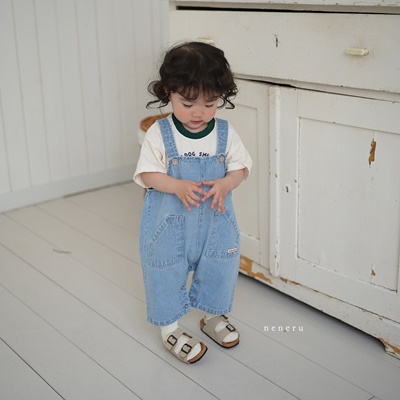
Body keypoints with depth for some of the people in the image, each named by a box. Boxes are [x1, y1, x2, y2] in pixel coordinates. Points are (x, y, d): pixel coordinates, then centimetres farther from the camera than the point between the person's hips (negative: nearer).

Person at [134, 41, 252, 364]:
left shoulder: (225, 133, -4)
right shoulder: (159, 134, -12)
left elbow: (240, 166, 0)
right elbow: (147, 173, -12)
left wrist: (224, 184, -21)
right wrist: (177, 186, -28)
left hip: (215, 220, 3)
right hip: (170, 221, -2)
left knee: (220, 267, 15)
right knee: (167, 272, 7)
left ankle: (214, 315, 40)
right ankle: (170, 326, 27)